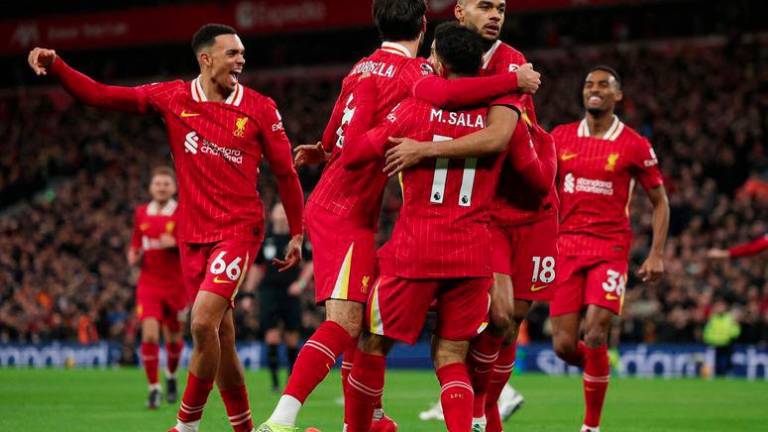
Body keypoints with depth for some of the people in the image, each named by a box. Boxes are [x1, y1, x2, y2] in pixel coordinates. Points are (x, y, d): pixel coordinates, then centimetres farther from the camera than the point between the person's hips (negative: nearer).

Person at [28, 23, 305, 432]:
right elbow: (100, 95, 4)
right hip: (192, 234, 4)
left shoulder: (260, 108, -3)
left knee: (203, 323, -19)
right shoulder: (173, 98, 3)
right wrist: (55, 66, -10)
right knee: (221, 340, 7)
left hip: (238, 230, -3)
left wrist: (297, 233, 7)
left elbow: (285, 172, 5)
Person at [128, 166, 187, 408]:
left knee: (174, 338, 11)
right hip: (149, 284, 1)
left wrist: (175, 244, -23)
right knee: (149, 335, -15)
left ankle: (171, 376, 40)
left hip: (176, 285, -1)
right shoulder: (141, 213, 7)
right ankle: (154, 389, -6)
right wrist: (134, 257, 0)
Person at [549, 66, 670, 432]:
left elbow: (660, 201, 6)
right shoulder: (560, 138, 6)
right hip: (567, 246, 3)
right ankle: (598, 369, 32)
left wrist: (657, 254, -3)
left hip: (611, 247, -3)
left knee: (595, 336, -16)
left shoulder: (635, 146, -1)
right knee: (564, 345, -4)